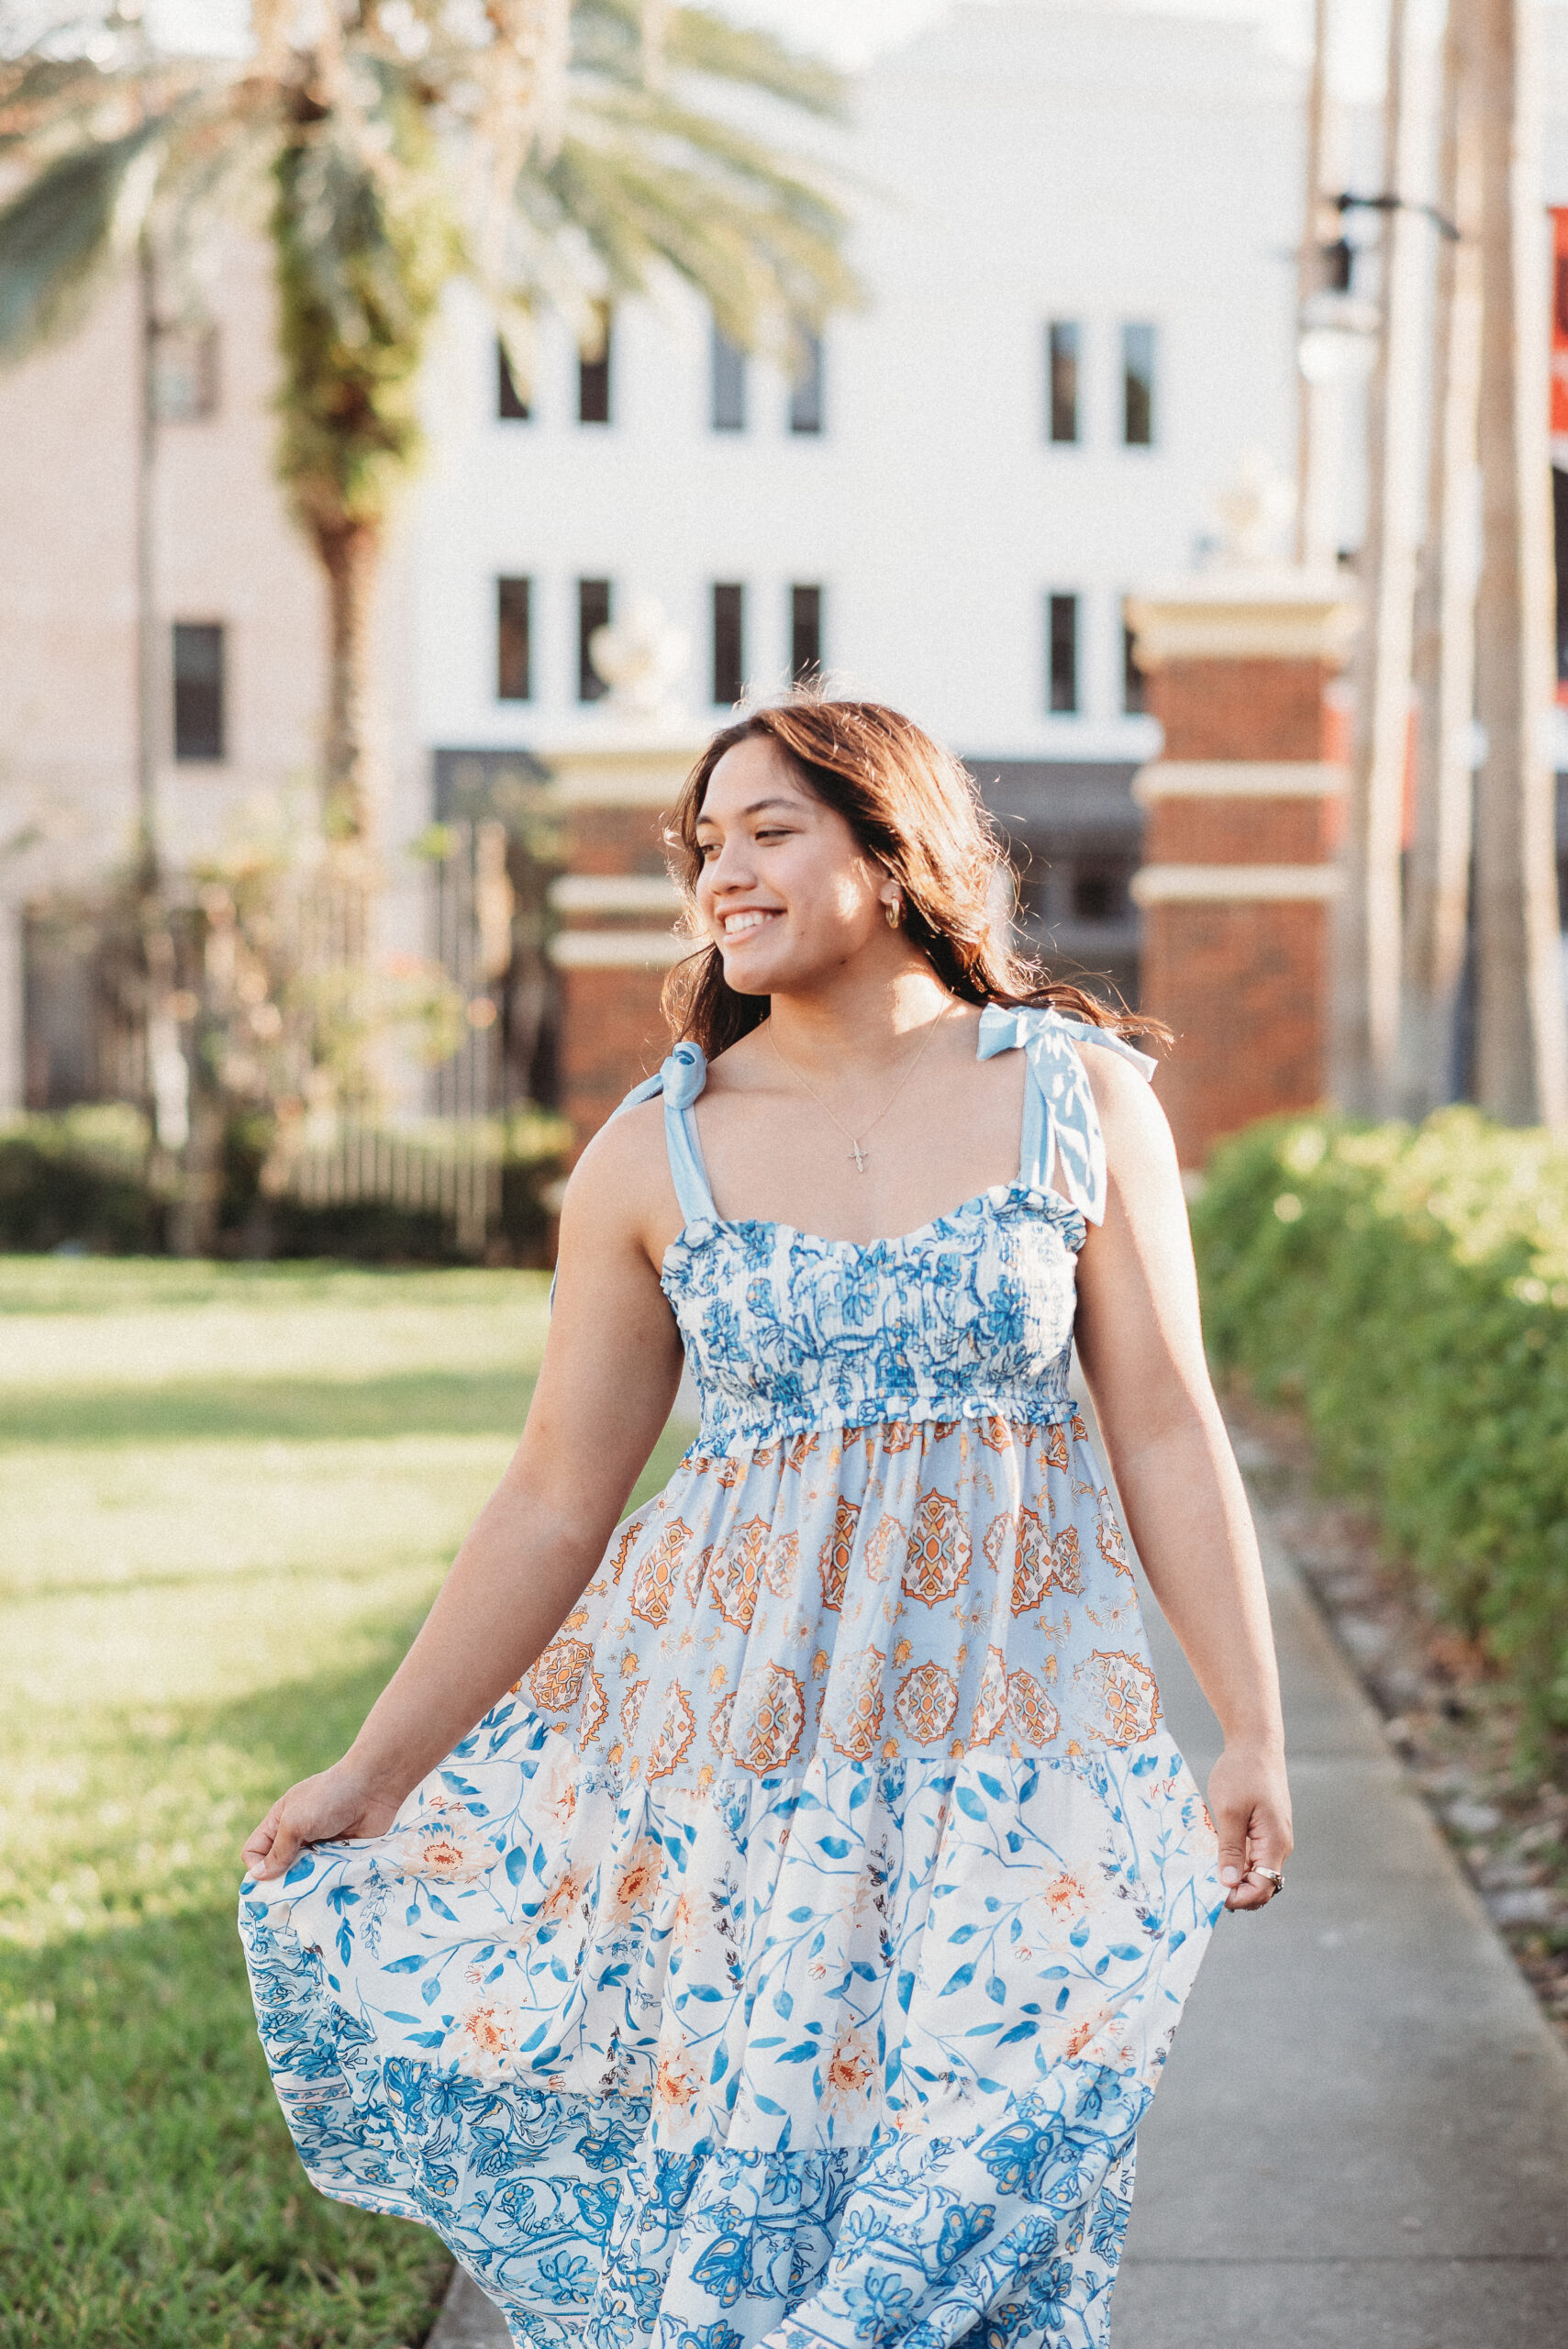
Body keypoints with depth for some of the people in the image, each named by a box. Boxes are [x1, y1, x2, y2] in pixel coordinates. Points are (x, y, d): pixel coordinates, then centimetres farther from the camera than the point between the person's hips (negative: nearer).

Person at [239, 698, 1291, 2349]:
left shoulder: (1083, 1096, 1)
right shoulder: (653, 1156, 1)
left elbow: (1167, 1431, 1)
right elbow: (555, 1500, 4)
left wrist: (1253, 1732, -2)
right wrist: (374, 1770, 3)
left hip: (1013, 1719, 0)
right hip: (730, 1712, 1)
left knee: (983, 2187, 0)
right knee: (736, 2176, 3)